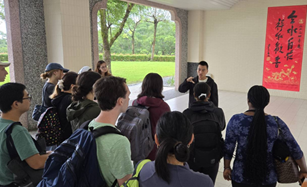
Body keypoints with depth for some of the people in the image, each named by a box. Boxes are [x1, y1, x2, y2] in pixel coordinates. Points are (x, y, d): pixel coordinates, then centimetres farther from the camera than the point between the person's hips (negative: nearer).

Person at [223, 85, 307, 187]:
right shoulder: (276, 123, -13)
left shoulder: (236, 120, -16)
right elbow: (295, 150, -5)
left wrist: (227, 167, 7)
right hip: (268, 178, 1)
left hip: (240, 177, -1)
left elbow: (228, 149, -9)